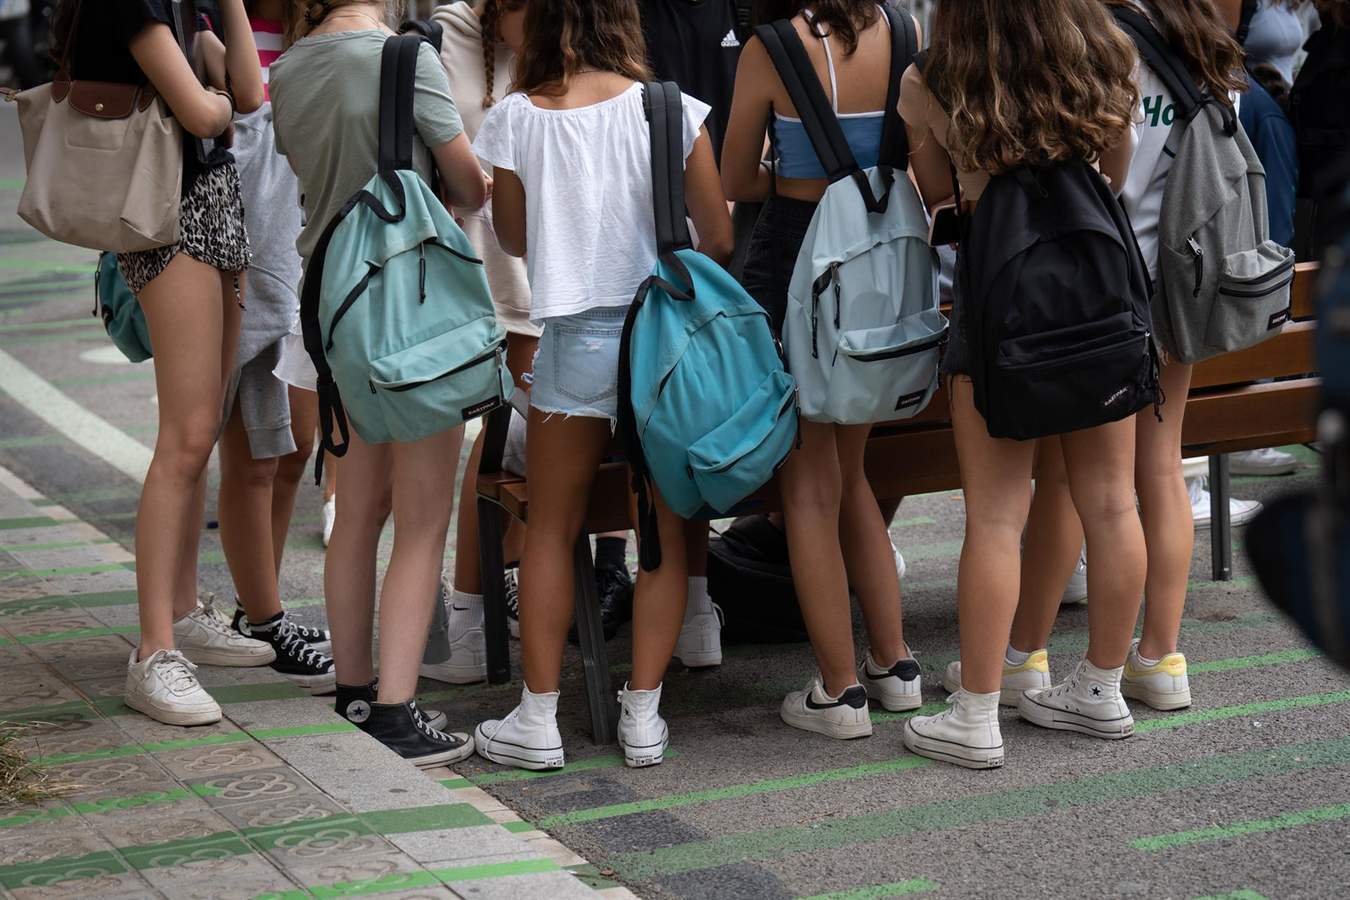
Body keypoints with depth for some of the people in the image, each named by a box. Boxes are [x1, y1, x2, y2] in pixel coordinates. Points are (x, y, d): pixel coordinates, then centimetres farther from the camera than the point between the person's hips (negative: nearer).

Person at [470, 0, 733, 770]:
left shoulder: (516, 118, -3)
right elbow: (720, 239, -3)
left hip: (574, 338, 0)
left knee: (552, 530, 12)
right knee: (665, 531, 10)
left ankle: (538, 719, 13)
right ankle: (644, 717, 11)